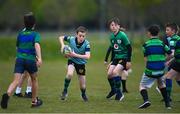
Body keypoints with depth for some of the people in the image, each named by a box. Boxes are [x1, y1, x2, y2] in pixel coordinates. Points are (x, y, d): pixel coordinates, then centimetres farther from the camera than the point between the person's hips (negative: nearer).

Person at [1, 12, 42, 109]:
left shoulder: (20, 34, 15)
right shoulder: (35, 34, 1)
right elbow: (37, 45, -18)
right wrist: (39, 58, -29)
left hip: (19, 58, 2)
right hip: (31, 60, -2)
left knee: (16, 81, -11)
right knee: (34, 80, 21)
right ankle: (34, 101, 30)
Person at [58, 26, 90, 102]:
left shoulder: (86, 44, -25)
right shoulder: (71, 39, -21)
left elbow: (87, 56, -35)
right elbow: (61, 38, -4)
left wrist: (75, 55, -42)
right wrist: (62, 45, -22)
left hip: (81, 63, 0)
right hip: (72, 61, 0)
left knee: (83, 86, 4)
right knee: (70, 74, -33)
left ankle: (83, 95, 39)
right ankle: (65, 91, -11)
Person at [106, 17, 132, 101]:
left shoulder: (122, 35, -15)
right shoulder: (111, 36, 6)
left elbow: (129, 48, -13)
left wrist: (129, 61, -15)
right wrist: (112, 61, 19)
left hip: (124, 57, -7)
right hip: (116, 58, 7)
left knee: (115, 72, -24)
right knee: (109, 73, -5)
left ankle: (119, 94, -13)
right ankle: (113, 90, 23)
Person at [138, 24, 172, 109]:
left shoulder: (146, 45, -3)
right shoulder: (162, 43, 3)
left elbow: (146, 59, -5)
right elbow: (170, 55, 6)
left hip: (150, 70, -3)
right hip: (161, 70, 3)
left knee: (142, 86, 10)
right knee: (161, 84, 29)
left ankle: (146, 100, -19)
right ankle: (167, 104, 23)